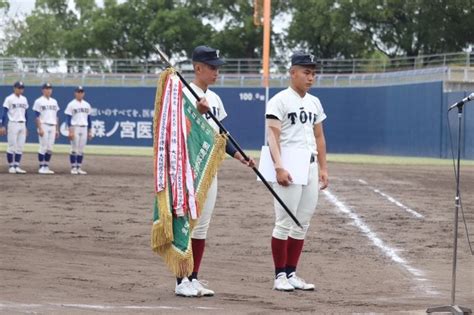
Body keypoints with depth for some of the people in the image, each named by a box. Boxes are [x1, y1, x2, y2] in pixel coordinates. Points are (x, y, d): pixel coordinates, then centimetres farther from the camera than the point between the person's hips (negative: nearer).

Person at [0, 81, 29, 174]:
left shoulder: (24, 99, 12)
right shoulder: (9, 99, -6)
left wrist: (26, 127, 16)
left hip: (22, 125, 6)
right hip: (13, 124, -6)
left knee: (20, 147, 4)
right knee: (12, 146, -4)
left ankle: (17, 166, 8)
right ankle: (11, 166, 2)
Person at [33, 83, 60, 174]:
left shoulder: (54, 102, 15)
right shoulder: (39, 101, -3)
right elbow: (37, 116, -8)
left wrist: (57, 130, 13)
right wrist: (40, 129, -17)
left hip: (53, 127, 6)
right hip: (43, 126, -6)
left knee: (50, 149, 4)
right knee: (43, 148, -7)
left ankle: (46, 167, 9)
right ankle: (41, 167, -2)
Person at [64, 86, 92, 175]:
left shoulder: (87, 105, 12)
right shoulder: (71, 105, -4)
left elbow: (89, 119, 15)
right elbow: (68, 118, -8)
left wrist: (90, 131, 11)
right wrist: (70, 131, -16)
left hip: (84, 129, 5)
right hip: (75, 128, -5)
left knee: (81, 150, 5)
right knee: (74, 149, -4)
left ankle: (79, 168, 9)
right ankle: (73, 168, 0)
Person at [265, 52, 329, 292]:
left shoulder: (314, 102, 16)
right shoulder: (280, 101, -6)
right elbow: (273, 135, -13)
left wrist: (323, 168, 16)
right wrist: (279, 167, -24)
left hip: (310, 166, 7)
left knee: (302, 224, 7)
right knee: (285, 222, -6)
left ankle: (291, 274, 14)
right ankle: (280, 276, -1)